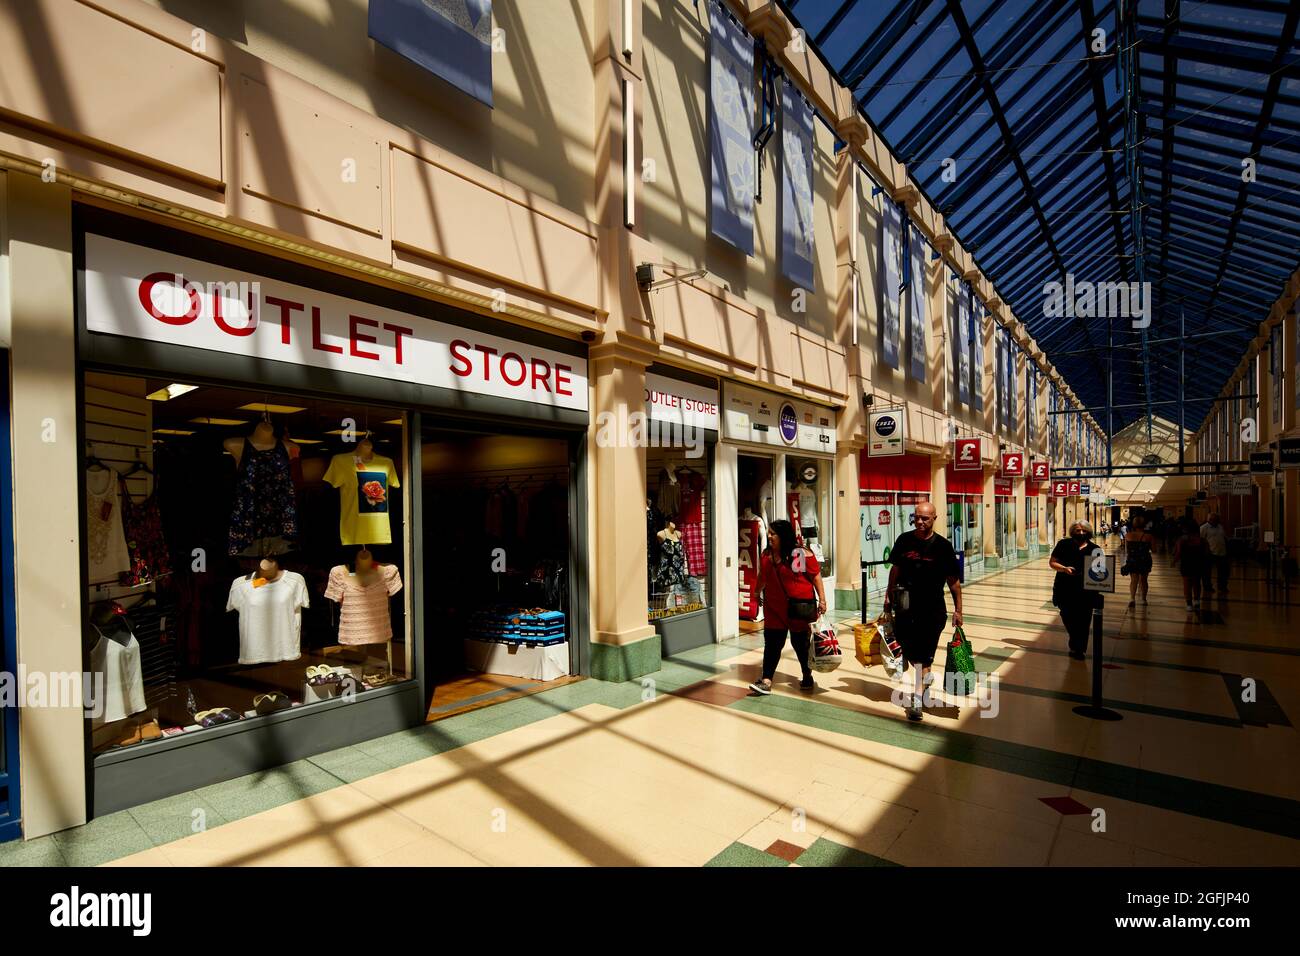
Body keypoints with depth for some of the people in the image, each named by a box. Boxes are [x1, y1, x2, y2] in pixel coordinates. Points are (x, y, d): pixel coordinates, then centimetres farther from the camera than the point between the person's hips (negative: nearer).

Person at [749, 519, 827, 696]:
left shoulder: (803, 554, -13)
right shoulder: (766, 555, 3)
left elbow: (816, 577, -9)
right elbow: (762, 577, 17)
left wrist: (822, 599, -10)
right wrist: (758, 592, 21)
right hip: (774, 607, 4)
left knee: (801, 643, 12)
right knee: (772, 643, 1)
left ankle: (807, 676, 33)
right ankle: (766, 681, 2)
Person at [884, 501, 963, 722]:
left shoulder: (942, 546, -7)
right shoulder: (904, 540, 0)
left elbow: (953, 580, -4)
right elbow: (895, 568, 12)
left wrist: (958, 609, -5)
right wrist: (889, 594, 12)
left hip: (932, 607, -3)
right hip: (905, 604, 3)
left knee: (924, 652, -1)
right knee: (906, 644, 10)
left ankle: (918, 697, 6)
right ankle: (925, 675, 40)